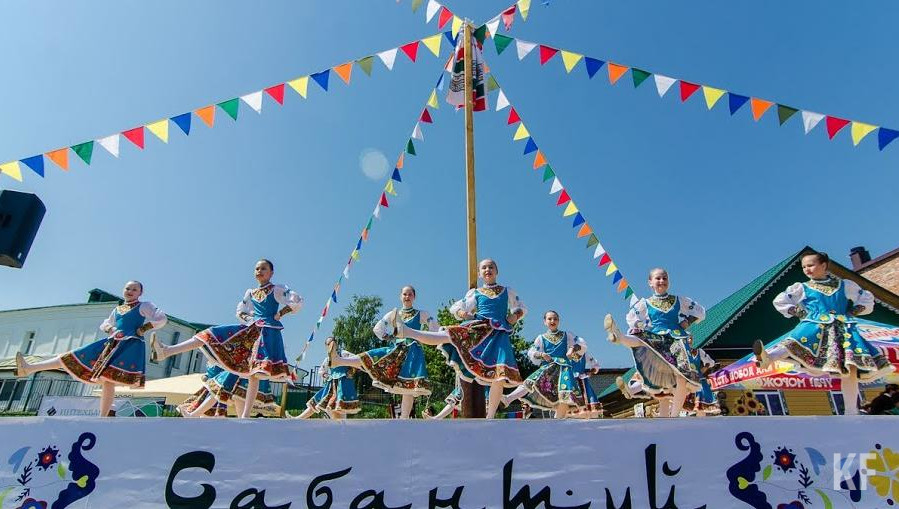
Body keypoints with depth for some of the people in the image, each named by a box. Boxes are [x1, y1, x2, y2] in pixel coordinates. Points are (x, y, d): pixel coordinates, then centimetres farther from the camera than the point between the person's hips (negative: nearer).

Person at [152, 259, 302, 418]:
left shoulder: (278, 289, 0)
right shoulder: (250, 292, 17)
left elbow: (297, 301, -9)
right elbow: (240, 310, 29)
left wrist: (279, 314, -7)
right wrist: (249, 319, 9)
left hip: (268, 331, -6)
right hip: (250, 328, 6)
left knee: (254, 373, -12)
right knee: (211, 334, -5)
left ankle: (245, 414, -10)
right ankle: (165, 351, -10)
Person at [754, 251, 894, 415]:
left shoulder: (845, 285, 16)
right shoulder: (802, 288, 12)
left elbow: (867, 299, 25)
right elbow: (780, 301, 13)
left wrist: (852, 312, 8)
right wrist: (798, 313, 2)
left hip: (842, 329, 2)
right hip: (814, 327, -2)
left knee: (850, 369, -7)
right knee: (795, 344, -33)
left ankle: (851, 412, 1)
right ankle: (767, 358, -62)